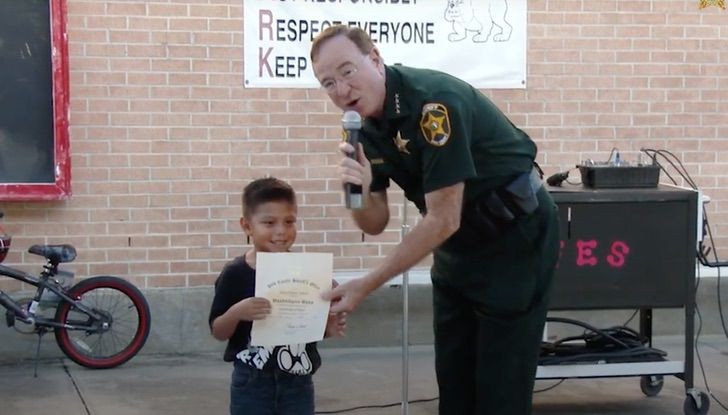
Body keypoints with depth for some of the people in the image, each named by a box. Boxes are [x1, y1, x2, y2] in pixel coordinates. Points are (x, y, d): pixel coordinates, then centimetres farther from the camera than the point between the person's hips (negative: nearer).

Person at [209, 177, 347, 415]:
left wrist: (330, 327, -13)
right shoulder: (236, 274, -9)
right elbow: (218, 332, -5)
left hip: (297, 382, 3)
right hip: (252, 383, -2)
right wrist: (235, 313, -25)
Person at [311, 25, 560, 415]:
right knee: (452, 374, 11)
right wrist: (360, 192, -23)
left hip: (515, 233, -8)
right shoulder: (364, 126, -3)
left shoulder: (433, 101, -28)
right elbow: (375, 224, 0)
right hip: (458, 241, 8)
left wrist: (366, 285, -26)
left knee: (501, 382, -5)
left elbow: (443, 220, -28)